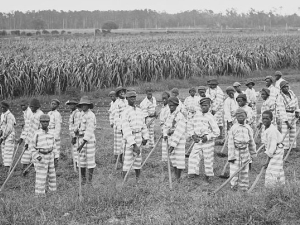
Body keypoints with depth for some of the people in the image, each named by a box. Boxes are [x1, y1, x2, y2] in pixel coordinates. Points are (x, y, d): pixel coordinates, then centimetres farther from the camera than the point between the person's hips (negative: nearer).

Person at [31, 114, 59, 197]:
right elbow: (32, 146, -5)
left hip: (50, 156, 5)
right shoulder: (37, 134, -9)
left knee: (52, 175, 13)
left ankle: (53, 190, 27)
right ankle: (39, 194, 3)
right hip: (41, 157, -5)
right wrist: (36, 156, -14)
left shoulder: (51, 134, 4)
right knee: (41, 176, -4)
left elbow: (54, 146, 10)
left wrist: (56, 157, 7)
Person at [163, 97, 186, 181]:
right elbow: (166, 126, 16)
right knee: (173, 158, 13)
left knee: (179, 159, -3)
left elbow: (178, 132, -20)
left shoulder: (180, 117, -17)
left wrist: (173, 145, -22)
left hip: (179, 141, -8)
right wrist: (165, 134, -4)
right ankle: (176, 177, 23)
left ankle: (178, 178, 5)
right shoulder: (170, 115, 9)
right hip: (171, 139, 8)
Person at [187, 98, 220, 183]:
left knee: (208, 160, 4)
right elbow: (190, 125, 15)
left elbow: (217, 132, -8)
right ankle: (192, 173, -1)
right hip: (198, 141, 4)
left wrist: (207, 137, -14)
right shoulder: (197, 114, 5)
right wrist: (192, 135, 3)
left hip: (208, 142, -4)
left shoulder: (210, 117, -9)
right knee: (193, 157, -6)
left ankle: (207, 177, 17)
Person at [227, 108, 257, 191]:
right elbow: (230, 143, -8)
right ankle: (234, 185, 7)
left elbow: (251, 141, 15)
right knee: (234, 169, -5)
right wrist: (231, 156, -12)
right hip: (236, 151, -4)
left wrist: (253, 153, 17)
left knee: (245, 170, 8)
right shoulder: (233, 128, -7)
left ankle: (244, 187, 18)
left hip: (245, 151, 4)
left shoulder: (248, 128, 6)